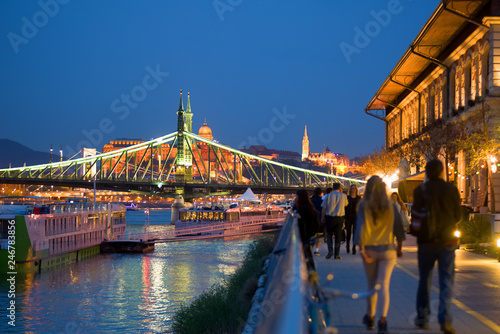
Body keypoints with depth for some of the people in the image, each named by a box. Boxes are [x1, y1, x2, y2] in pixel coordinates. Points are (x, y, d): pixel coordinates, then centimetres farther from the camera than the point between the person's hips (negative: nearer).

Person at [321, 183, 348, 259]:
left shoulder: (328, 196, -2)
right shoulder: (343, 196, -1)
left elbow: (324, 208, -2)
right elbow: (346, 204, 19)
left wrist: (322, 217, 7)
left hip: (329, 217, 0)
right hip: (340, 218, 0)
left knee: (329, 234, 14)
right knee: (338, 235, 6)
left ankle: (330, 251, 0)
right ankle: (337, 254, 6)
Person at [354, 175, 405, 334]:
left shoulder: (363, 206, -6)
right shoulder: (391, 206, -2)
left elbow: (361, 229, -11)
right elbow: (398, 227, 1)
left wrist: (362, 250, -9)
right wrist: (399, 248, 11)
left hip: (369, 250, 0)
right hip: (387, 250, 0)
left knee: (372, 284, 15)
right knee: (383, 285, -2)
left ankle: (370, 317, 26)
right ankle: (383, 319, -17)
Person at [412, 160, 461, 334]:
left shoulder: (420, 190, -5)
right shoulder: (451, 189, -3)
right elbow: (458, 216, 2)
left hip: (426, 241, 0)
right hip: (447, 241, 0)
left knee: (424, 280, 13)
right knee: (446, 281, 1)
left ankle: (422, 318, 17)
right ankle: (444, 319, -11)